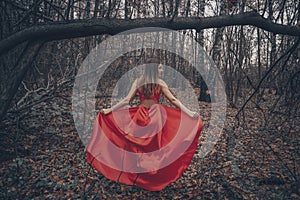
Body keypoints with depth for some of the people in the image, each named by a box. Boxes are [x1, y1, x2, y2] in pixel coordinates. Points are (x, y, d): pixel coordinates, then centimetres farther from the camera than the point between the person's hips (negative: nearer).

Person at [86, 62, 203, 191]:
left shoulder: (137, 82, 2)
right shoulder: (160, 83, -4)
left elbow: (127, 100, -4)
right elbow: (173, 100, -8)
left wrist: (109, 110, 3)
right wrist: (189, 113, -7)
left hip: (140, 116, 3)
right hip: (155, 116, -2)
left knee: (138, 144, 13)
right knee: (156, 145, 8)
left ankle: (138, 176, 22)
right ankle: (154, 175, 14)